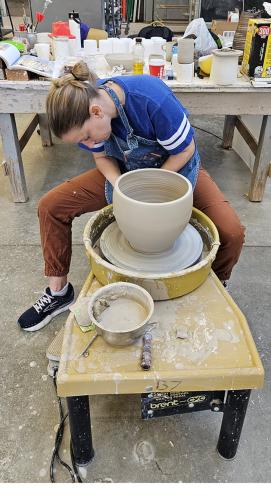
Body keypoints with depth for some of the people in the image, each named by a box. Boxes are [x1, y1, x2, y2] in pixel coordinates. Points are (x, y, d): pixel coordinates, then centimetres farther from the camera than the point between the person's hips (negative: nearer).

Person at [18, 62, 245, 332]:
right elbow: (102, 157, -2)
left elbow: (185, 150, -19)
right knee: (51, 207, -11)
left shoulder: (152, 99, -35)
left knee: (232, 233, -25)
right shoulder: (83, 111, -19)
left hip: (176, 168, -3)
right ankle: (58, 291, 8)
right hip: (125, 171, 4)